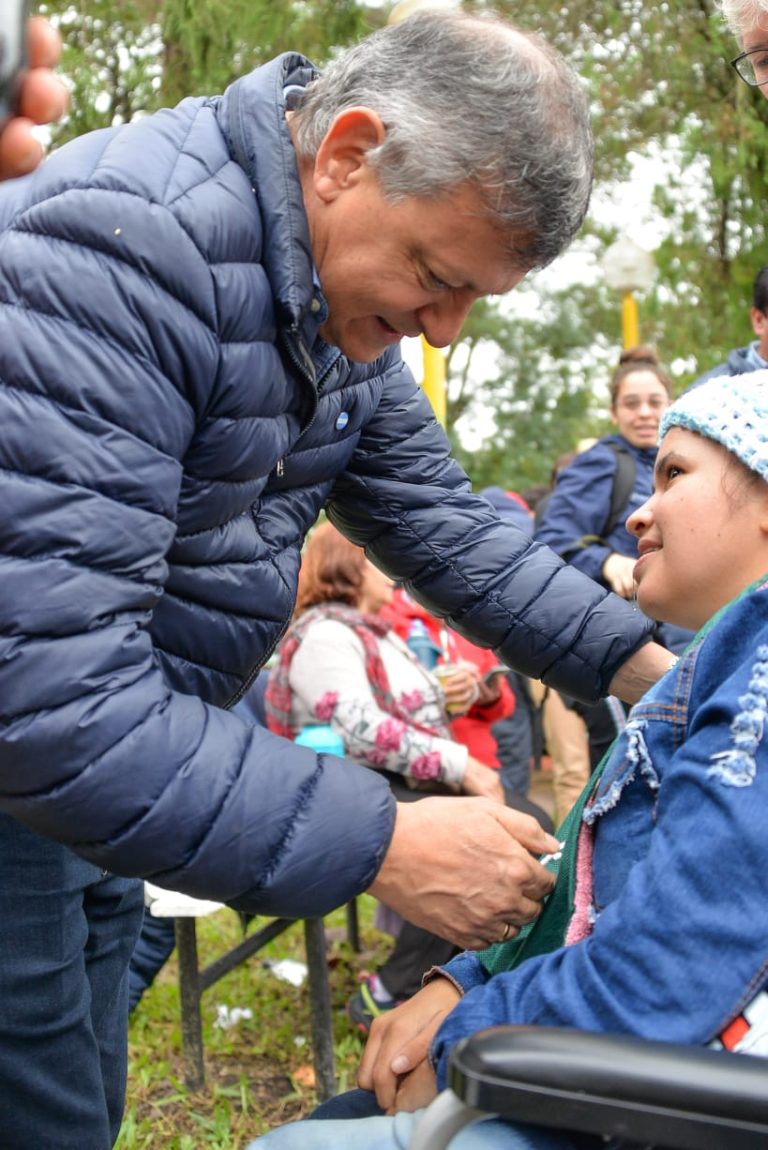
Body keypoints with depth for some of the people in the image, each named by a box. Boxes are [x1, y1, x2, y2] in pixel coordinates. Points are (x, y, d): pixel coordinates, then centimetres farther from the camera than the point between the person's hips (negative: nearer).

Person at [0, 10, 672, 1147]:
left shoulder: (345, 287, 0)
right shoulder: (122, 242, -29)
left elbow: (440, 519, 7)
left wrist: (647, 666, -2)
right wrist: (378, 843, -33)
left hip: (115, 756, 8)